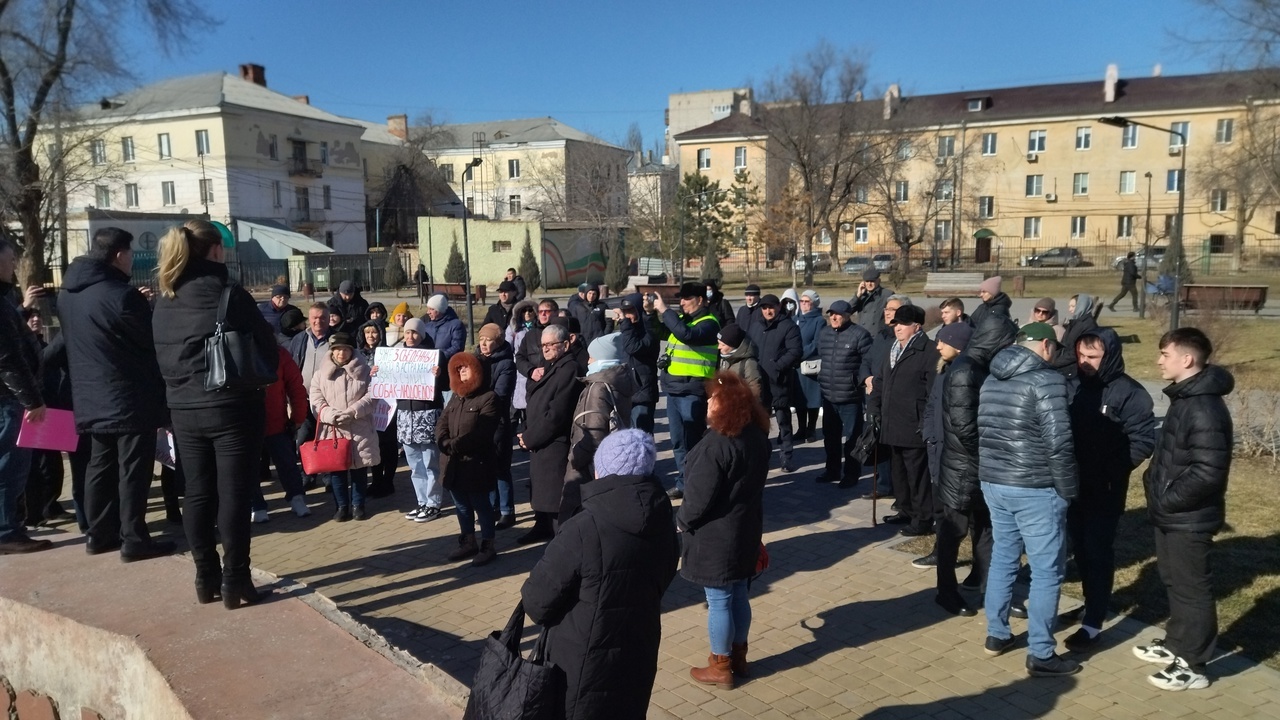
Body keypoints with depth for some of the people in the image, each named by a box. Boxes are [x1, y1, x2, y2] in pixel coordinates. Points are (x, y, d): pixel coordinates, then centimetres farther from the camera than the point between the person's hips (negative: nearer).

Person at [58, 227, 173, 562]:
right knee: (132, 470, -1)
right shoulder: (121, 295, -20)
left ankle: (100, 533, 24)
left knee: (100, 465, 16)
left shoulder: (67, 293, 8)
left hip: (91, 398, 8)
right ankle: (134, 539, 3)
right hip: (129, 399, -8)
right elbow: (152, 341, -12)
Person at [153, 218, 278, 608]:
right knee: (233, 494, 1)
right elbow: (266, 347, -7)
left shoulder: (165, 300, 6)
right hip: (233, 407, -5)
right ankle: (235, 583, 6)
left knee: (197, 493, 12)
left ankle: (206, 579, 21)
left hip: (184, 409, 6)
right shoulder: (230, 295, -12)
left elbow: (161, 355, 11)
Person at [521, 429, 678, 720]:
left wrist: (529, 598, 4)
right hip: (639, 654, 6)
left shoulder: (584, 529, -26)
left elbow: (539, 599, -18)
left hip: (585, 663, -6)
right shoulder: (663, 526, -5)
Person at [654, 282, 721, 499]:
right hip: (674, 389, 8)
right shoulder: (681, 318, 13)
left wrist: (665, 310, -22)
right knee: (678, 441, 14)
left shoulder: (708, 323, -11)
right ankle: (684, 483, 25)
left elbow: (686, 334, -29)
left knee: (694, 440, -2)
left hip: (693, 391, -8)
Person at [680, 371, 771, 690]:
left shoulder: (717, 444, -25)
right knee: (738, 594, 19)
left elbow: (700, 496, -22)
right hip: (745, 528, 8)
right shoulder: (757, 435, 1)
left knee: (719, 601, 6)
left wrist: (682, 520, -4)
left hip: (716, 534, -8)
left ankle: (720, 667, 19)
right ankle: (738, 657, 33)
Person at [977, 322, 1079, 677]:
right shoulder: (1046, 380, -15)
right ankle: (1041, 654, 11)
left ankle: (996, 635, 29)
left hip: (993, 483, 7)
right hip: (1035, 489, -7)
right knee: (1046, 571, 4)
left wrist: (994, 470, 17)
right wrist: (1068, 489, -8)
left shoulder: (992, 379, 9)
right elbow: (1059, 443, -18)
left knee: (1002, 559, 19)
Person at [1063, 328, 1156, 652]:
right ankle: (1093, 604, 32)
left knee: (1098, 552, -1)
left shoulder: (1129, 392, -10)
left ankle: (1093, 623, 5)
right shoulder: (1072, 385, 4)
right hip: (1072, 484, 5)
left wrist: (1112, 471, -18)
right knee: (1081, 549, 14)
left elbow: (1143, 440, -11)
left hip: (1105, 490, -5)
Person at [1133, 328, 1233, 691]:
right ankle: (1177, 644, 38)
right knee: (1174, 582, 22)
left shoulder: (1205, 409, -24)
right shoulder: (1184, 398, 8)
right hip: (1171, 515, 10)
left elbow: (1207, 472, -27)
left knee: (1191, 589, 4)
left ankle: (1193, 666, 16)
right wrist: (1154, 482, 9)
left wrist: (1167, 499, -19)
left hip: (1189, 519, -10)